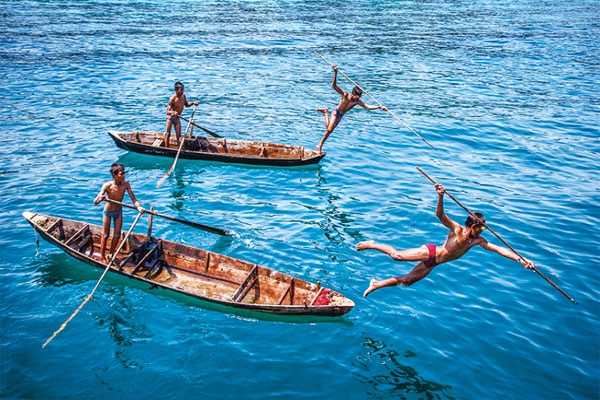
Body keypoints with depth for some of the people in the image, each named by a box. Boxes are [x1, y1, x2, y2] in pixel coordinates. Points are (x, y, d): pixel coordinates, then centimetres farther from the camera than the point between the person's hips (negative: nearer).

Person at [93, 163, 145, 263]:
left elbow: (133, 198, -22)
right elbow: (95, 202, -29)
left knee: (117, 235, 10)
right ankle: (102, 256, 27)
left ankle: (111, 254, 31)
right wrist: (100, 198, -52)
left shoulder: (126, 184, -21)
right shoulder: (107, 186, -29)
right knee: (106, 234, 10)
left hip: (119, 211, 3)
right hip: (108, 211, -3)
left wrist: (138, 206, -41)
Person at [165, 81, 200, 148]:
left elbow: (186, 105, 17)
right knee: (168, 134, -1)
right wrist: (173, 112, -53)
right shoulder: (172, 99, -25)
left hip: (177, 118, 6)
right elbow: (167, 112, -31)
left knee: (178, 135, 5)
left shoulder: (183, 96, -5)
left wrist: (193, 103, -1)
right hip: (170, 117, -6)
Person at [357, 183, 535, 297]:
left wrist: (520, 259, -7)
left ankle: (377, 284, 16)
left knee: (406, 281, 4)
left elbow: (499, 249, 1)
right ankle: (372, 244, 5)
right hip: (430, 252, -7)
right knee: (397, 255, -21)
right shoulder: (457, 229, -15)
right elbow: (440, 215, -27)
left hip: (432, 264, 7)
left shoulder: (477, 240, 3)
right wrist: (441, 196, -45)